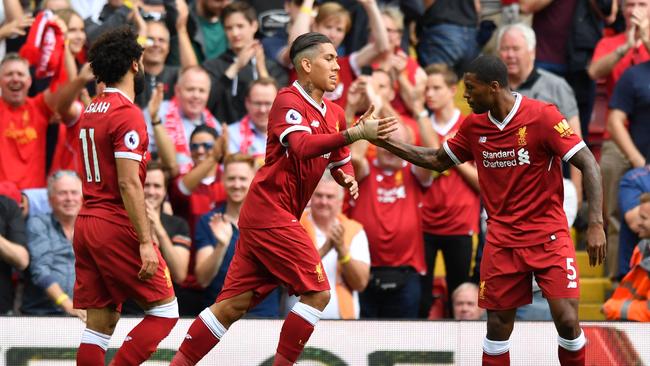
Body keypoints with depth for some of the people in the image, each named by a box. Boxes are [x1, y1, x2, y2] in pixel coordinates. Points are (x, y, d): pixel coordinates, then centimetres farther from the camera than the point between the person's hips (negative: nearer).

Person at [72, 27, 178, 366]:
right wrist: (146, 242, -19)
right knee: (165, 309, 0)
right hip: (118, 226, -8)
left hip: (86, 223, 8)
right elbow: (128, 184, -19)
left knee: (100, 321, 7)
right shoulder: (127, 114, -13)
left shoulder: (89, 112, 14)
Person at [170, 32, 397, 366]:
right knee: (317, 292, -11)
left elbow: (340, 162, 27)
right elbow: (302, 147, -29)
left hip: (263, 214, 8)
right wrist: (356, 133, -37)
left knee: (234, 303, 7)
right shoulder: (288, 101, -11)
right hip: (271, 210, -8)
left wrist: (347, 177, 3)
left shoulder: (334, 113, 14)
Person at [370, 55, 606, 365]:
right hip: (502, 239, 5)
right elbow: (437, 161, 20)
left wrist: (595, 224, -21)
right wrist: (386, 143, 11)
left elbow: (588, 164, -13)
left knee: (567, 321, -13)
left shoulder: (542, 116, -13)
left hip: (548, 234, -4)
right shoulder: (474, 125, 4)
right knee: (498, 326, 3)